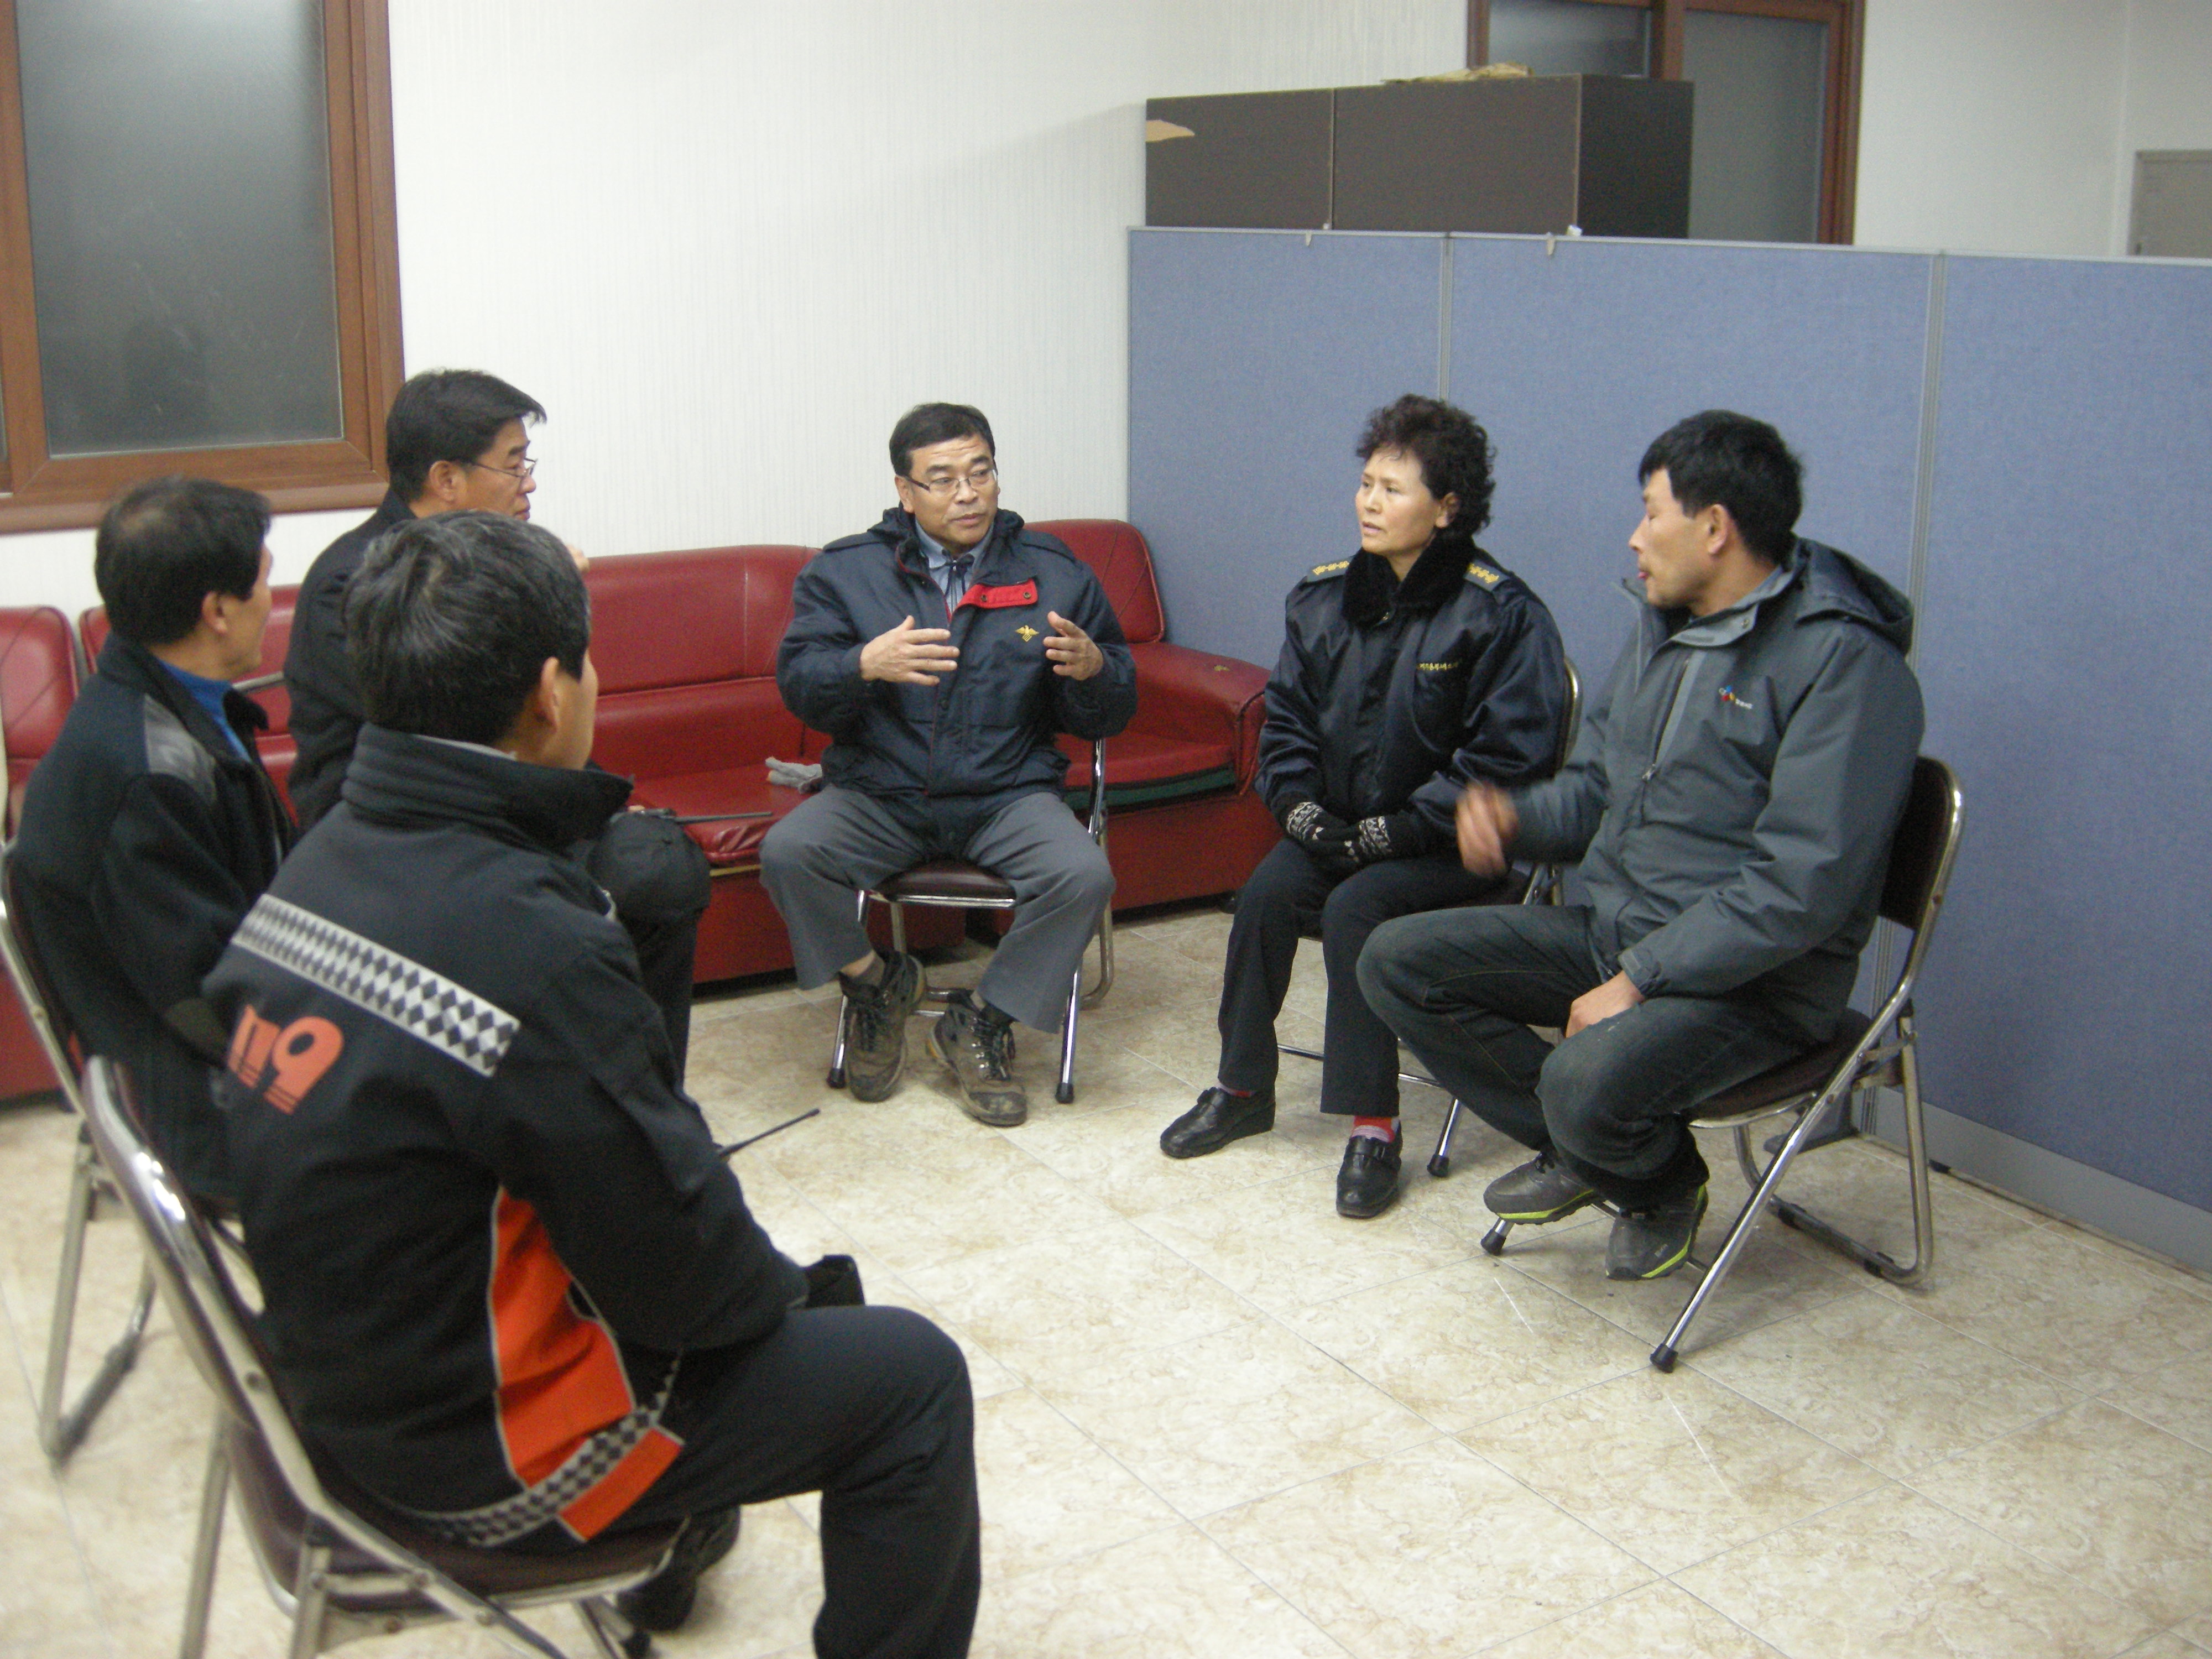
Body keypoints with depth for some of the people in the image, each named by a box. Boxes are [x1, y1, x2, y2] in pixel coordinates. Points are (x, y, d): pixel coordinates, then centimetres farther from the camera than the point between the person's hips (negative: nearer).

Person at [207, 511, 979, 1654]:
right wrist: (780, 1291, 0)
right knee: (910, 1380, 3)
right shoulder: (531, 950, -32)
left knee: (804, 1282, 27)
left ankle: (668, 1557, 47)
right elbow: (677, 1266, -22)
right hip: (473, 1451, -8)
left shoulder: (321, 864, -4)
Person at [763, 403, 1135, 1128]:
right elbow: (799, 685, -6)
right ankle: (874, 981, 4)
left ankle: (981, 1024, -4)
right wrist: (866, 665, -27)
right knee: (786, 852, -26)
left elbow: (1106, 719, 6)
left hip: (1008, 795, 0)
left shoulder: (1055, 573, 6)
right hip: (878, 794, 0)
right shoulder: (844, 571, 5)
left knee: (1084, 875, -28)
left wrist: (1093, 668, -18)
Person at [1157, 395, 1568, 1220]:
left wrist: (1396, 831, -19)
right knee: (1268, 891, -20)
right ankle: (1242, 1089, -1)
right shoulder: (1325, 597, 5)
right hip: (1342, 825, 5)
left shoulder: (1501, 614, -13)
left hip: (1452, 843, -5)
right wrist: (1302, 807, -4)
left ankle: (1373, 1127, -18)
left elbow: (1508, 759, -15)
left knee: (1356, 908, -30)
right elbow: (1287, 719, 14)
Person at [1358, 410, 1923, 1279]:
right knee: (1396, 962, -2)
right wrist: (1513, 816, -4)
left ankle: (1665, 1182, 4)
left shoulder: (1847, 663, -18)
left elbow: (1801, 887, -24)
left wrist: (1639, 979, -24)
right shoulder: (1663, 628, 10)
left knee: (1586, 1085, -35)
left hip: (1752, 977, -8)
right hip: (1608, 929, 8)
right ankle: (1582, 1151, 9)